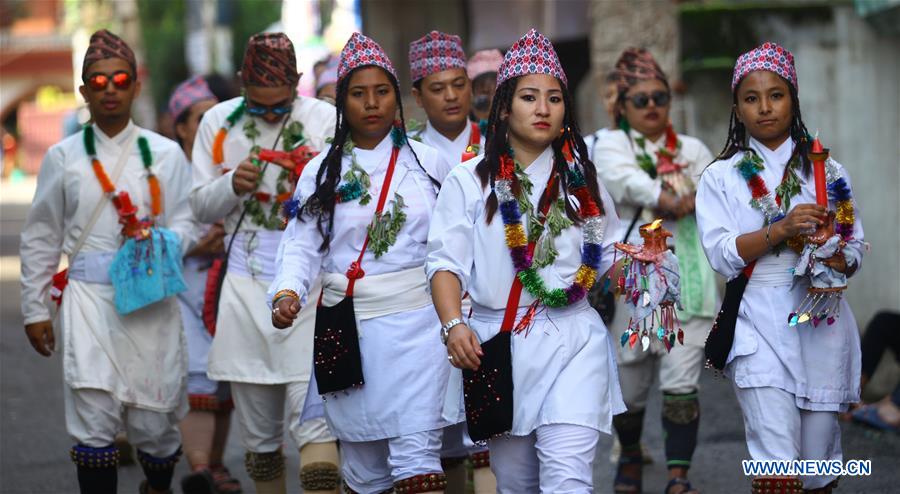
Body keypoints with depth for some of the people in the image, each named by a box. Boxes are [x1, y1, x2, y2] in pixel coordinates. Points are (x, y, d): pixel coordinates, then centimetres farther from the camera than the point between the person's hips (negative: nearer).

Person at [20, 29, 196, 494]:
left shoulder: (165, 154, 6)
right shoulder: (63, 157, 7)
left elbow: (186, 224, 5)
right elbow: (40, 238, 11)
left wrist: (157, 240, -17)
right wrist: (35, 309, 10)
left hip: (151, 295, 0)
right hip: (89, 297, 0)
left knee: (153, 420, 5)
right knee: (93, 419, -10)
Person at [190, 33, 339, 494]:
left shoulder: (327, 122, -1)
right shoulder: (218, 122, 7)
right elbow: (201, 205, 9)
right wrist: (232, 185, -12)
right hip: (245, 286, 3)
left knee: (311, 412, -14)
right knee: (257, 425, 10)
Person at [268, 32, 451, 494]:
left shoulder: (427, 162, 6)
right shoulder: (321, 170, 7)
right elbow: (301, 245, 0)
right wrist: (287, 293, -19)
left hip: (415, 317, -1)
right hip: (347, 324, 1)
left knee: (417, 450, -13)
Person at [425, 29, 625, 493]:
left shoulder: (581, 179, 13)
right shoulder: (470, 181, 4)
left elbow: (608, 257, 19)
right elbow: (446, 261, -3)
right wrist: (453, 324, -19)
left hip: (574, 339, 0)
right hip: (498, 345, 0)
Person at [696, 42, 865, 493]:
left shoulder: (827, 171, 12)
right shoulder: (721, 177, 8)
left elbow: (854, 248, 10)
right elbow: (722, 254, -4)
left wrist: (838, 262, -13)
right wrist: (783, 229, -18)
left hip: (821, 319, 2)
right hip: (759, 324, -2)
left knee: (818, 452, 5)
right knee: (776, 456, -15)